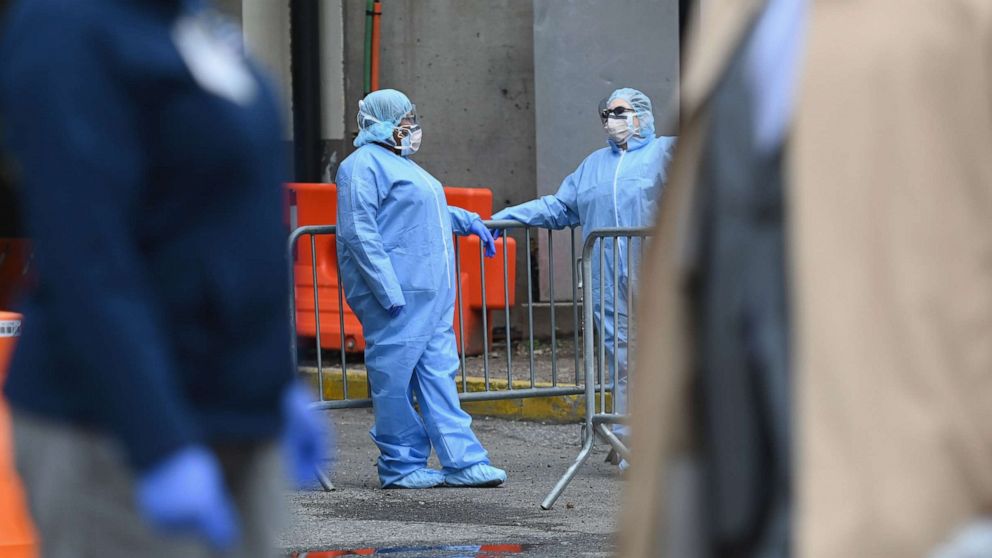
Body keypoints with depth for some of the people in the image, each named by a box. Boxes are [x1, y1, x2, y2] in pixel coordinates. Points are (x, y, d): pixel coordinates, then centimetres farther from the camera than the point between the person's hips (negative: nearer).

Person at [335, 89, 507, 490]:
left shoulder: (400, 164, 23)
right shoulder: (363, 165, -9)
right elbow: (359, 233, -17)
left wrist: (467, 221, 30)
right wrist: (389, 292, -22)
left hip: (431, 293, 10)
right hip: (397, 295, -10)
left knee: (438, 374, 6)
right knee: (395, 378, -4)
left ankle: (463, 460, 4)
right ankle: (401, 467, 2)